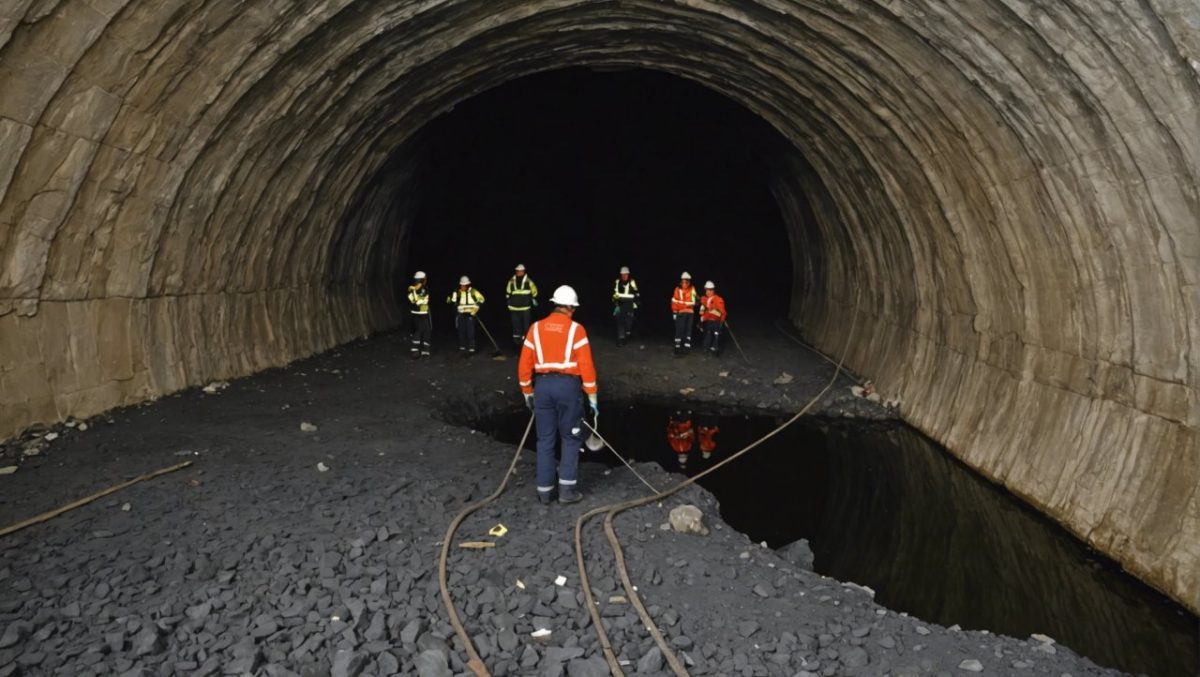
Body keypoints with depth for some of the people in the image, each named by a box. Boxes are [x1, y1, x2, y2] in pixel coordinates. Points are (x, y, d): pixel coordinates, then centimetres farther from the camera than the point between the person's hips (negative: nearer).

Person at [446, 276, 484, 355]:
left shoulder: (473, 291, -5)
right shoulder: (457, 292, 5)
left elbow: (481, 299, -1)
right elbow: (451, 302, 5)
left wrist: (476, 307, -11)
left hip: (470, 314, -3)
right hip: (461, 315, 4)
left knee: (470, 332, -6)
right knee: (461, 332, 7)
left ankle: (471, 349, -2)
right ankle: (462, 348, 18)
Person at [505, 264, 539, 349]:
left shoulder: (528, 281, -3)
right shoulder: (511, 281, 3)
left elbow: (534, 292, 8)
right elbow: (508, 293, 14)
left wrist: (534, 301, 7)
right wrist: (509, 303, 12)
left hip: (525, 308, -2)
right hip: (514, 308, 2)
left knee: (526, 325, -1)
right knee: (516, 325, 8)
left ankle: (525, 338, 6)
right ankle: (516, 340, 17)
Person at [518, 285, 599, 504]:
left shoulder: (536, 328, 7)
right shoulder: (576, 329, -3)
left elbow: (525, 364, 7)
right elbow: (586, 365, -8)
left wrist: (527, 392, 18)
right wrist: (592, 396, -1)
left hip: (542, 385, 3)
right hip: (568, 385, -3)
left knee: (545, 439, 11)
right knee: (571, 438, 8)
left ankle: (544, 490, 15)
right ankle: (567, 489, 6)